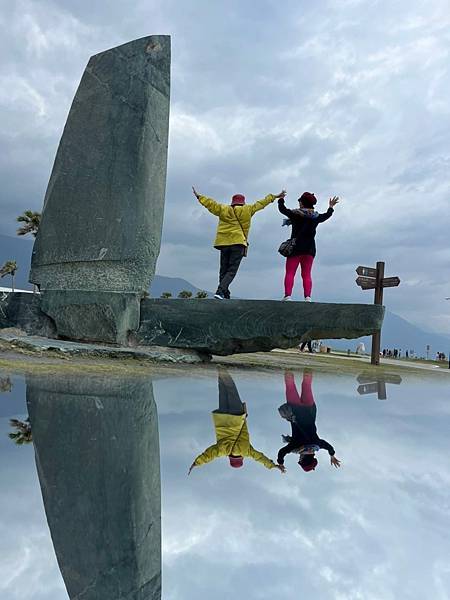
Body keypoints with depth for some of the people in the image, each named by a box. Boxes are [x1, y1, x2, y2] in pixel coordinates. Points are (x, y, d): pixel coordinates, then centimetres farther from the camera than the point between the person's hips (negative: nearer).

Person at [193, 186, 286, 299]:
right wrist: (275, 196, 26)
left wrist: (198, 196, 32)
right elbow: (261, 203, 14)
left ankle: (225, 295, 7)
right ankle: (220, 291, -21)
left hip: (224, 243, 3)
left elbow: (210, 203, 17)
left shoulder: (222, 209, 10)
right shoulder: (247, 210, 5)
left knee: (223, 270, 11)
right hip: (238, 243, -3)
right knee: (232, 271, -3)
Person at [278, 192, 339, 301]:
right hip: (310, 249, 4)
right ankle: (307, 297, -3)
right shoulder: (316, 217, 7)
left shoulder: (295, 214, -4)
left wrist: (281, 199, 27)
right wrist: (331, 207, 47)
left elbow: (282, 209, 8)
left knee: (290, 273, -5)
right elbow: (327, 215, 27)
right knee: (307, 274, 7)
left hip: (296, 248, -4)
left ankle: (288, 295, -16)